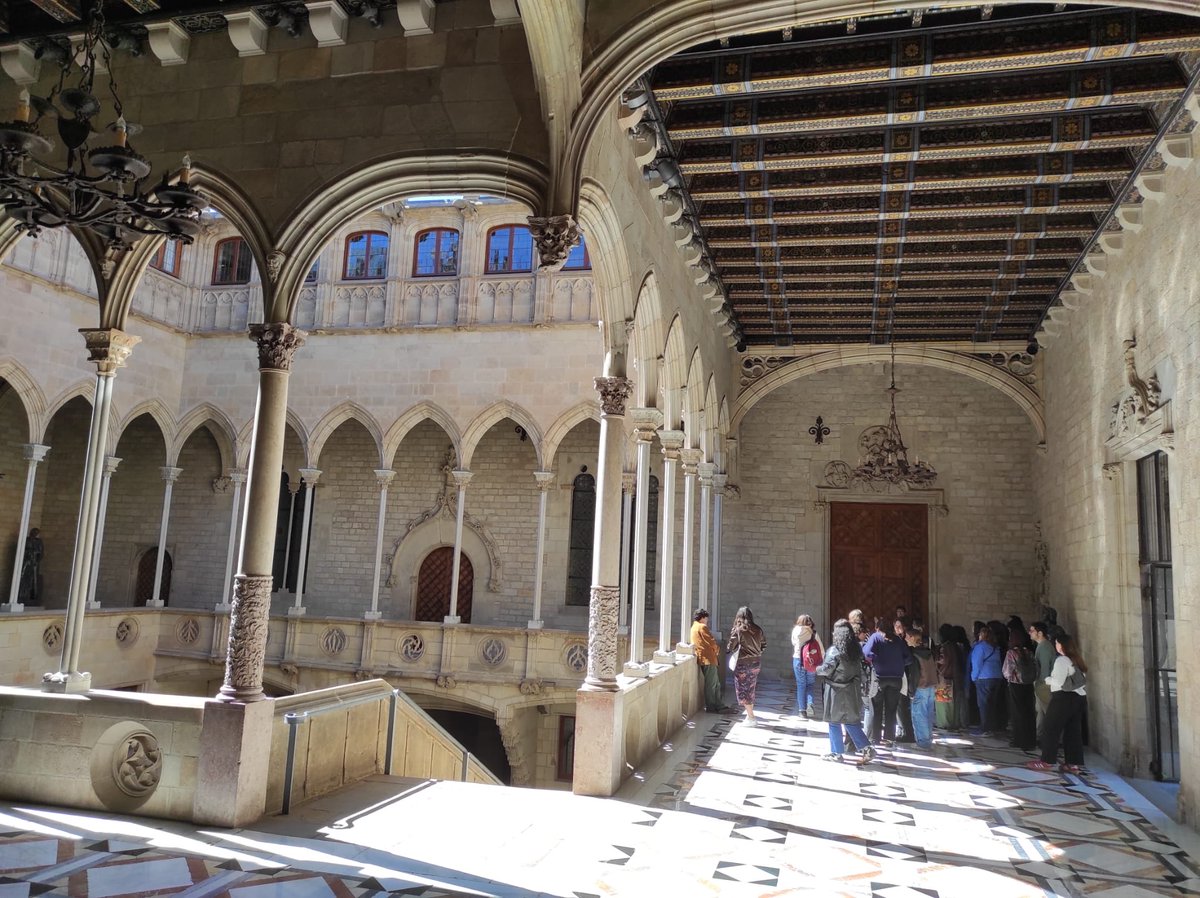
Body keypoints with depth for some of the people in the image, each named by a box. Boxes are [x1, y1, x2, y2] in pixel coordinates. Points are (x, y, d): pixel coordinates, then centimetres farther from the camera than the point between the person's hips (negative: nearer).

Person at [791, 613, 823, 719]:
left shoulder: (796, 631, -5)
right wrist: (821, 661, 4)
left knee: (801, 684, 8)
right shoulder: (814, 633, -5)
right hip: (812, 662, 0)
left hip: (798, 660, 0)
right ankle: (810, 704, -5)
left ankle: (802, 710, 9)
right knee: (811, 683, 15)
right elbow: (821, 649, -5)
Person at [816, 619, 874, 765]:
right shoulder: (856, 649, 3)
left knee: (834, 722, 7)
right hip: (852, 691, 6)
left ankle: (836, 753, 15)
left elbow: (827, 669, -13)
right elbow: (860, 669, 7)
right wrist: (857, 684, 13)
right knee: (852, 721, 13)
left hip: (836, 691, -6)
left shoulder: (835, 650, -16)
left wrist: (817, 669, 4)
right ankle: (866, 749, 5)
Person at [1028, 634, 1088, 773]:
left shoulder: (1062, 660, -12)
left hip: (1064, 698, -8)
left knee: (1051, 729, 0)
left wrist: (1048, 679, 0)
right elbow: (1082, 680, 12)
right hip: (1079, 697, 8)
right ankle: (1074, 764, 9)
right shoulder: (1077, 660, 12)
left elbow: (1059, 682, -16)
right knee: (1073, 731, 9)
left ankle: (1047, 761, 3)